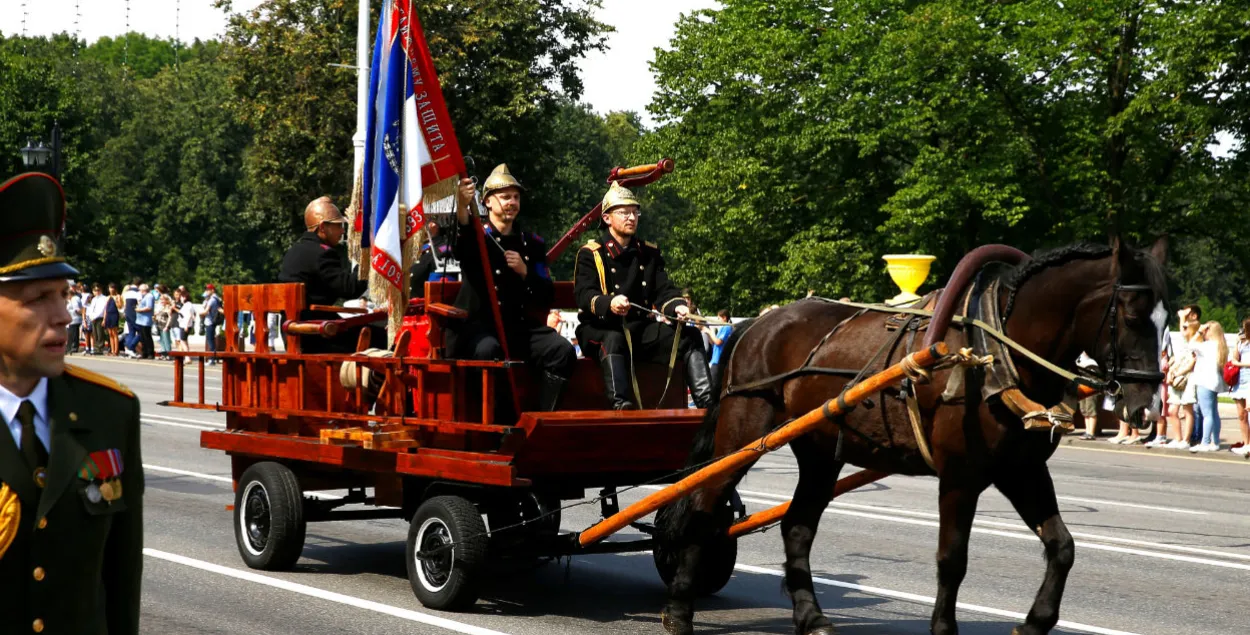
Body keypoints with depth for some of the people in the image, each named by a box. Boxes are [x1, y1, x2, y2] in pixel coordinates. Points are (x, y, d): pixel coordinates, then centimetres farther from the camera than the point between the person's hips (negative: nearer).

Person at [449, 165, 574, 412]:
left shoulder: (532, 243, 17)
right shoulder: (475, 236, 6)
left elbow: (547, 296, 13)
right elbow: (459, 247, -22)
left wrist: (525, 272, -7)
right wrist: (462, 207, -42)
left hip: (520, 326, 4)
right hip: (477, 326, -4)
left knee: (563, 350, -21)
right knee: (487, 349, -37)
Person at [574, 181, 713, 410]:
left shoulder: (649, 252, 17)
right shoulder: (591, 254, 0)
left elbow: (663, 291, 8)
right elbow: (583, 294, -14)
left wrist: (677, 307, -17)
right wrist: (609, 303, -37)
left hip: (642, 327, 5)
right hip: (600, 329, -5)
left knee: (690, 336, -15)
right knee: (614, 340, -40)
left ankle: (707, 403, -27)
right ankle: (621, 405, -57)